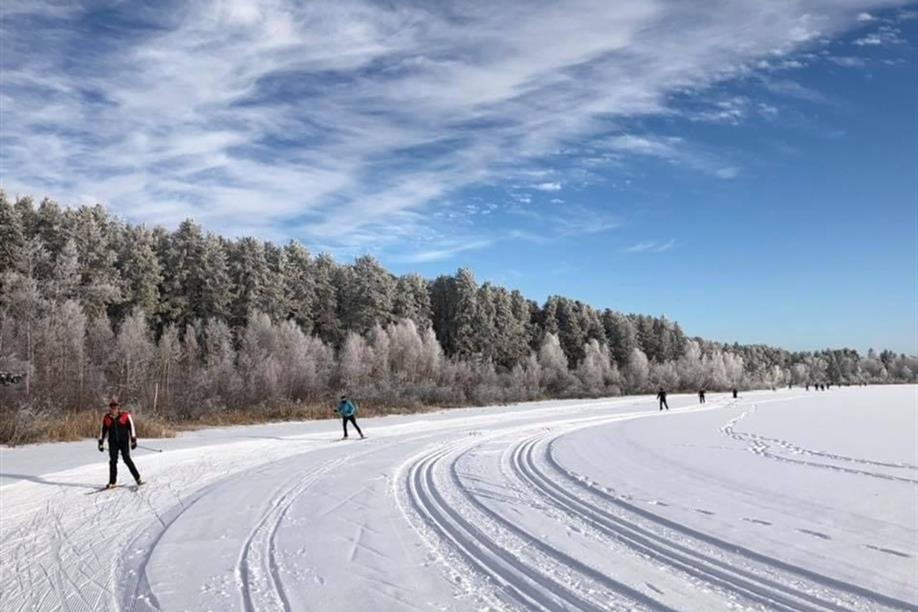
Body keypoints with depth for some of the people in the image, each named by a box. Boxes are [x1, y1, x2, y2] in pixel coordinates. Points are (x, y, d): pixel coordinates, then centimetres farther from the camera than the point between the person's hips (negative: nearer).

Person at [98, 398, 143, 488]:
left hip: (124, 441, -3)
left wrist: (133, 440, -7)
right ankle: (112, 482, 8)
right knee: (113, 461, -1)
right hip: (113, 442, 3)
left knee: (127, 459, -9)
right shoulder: (106, 418, 6)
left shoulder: (125, 415, -4)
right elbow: (103, 431, 16)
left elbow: (131, 427, -2)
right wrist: (101, 443, 14)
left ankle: (137, 478, -2)